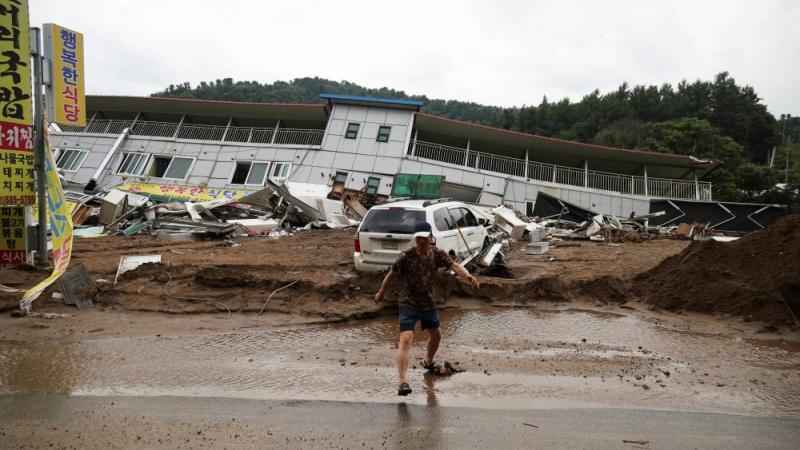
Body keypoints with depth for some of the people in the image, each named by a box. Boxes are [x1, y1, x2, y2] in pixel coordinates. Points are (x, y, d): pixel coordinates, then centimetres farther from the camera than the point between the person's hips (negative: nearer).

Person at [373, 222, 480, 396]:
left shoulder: (437, 254, -7)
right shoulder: (406, 257, -19)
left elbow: (455, 265, -19)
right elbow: (392, 274, -7)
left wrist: (468, 276, -38)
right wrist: (381, 292, 3)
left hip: (429, 303, 6)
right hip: (408, 304, -5)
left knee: (436, 335, 24)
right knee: (406, 339, -20)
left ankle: (428, 361, 55)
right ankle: (402, 382, -24)